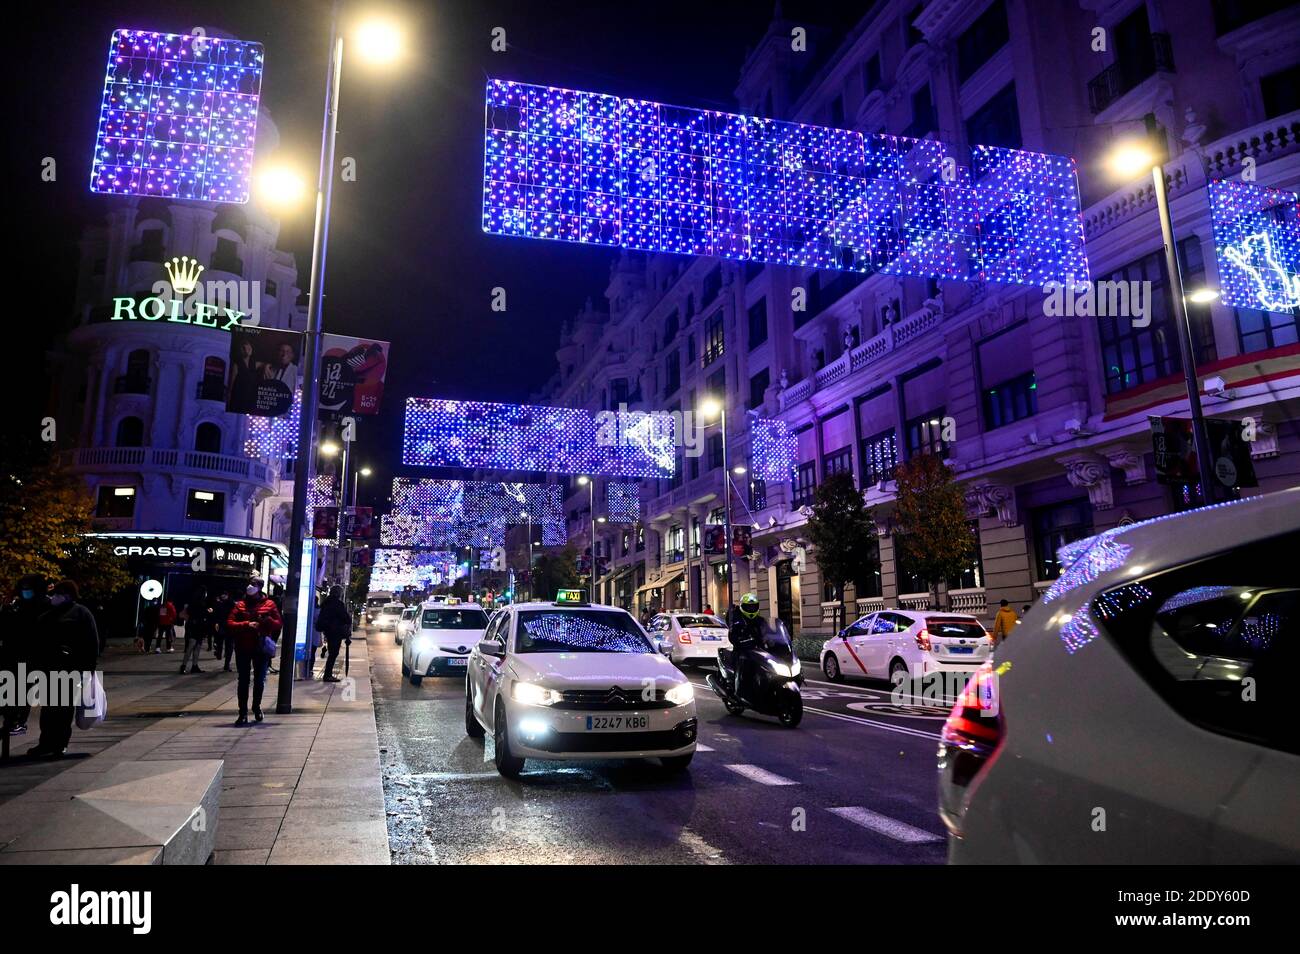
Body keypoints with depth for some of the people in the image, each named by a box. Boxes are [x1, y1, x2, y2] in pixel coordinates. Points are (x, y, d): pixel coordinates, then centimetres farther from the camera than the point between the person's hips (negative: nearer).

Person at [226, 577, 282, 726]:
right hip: (243, 648, 0)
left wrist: (268, 620, -19)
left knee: (259, 680, 9)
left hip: (261, 647, 0)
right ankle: (243, 713, 4)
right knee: (243, 680, 0)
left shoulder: (269, 604, 5)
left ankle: (257, 706, 30)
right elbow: (229, 624, -3)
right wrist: (247, 624, -18)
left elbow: (279, 624, 2)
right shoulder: (239, 605, 6)